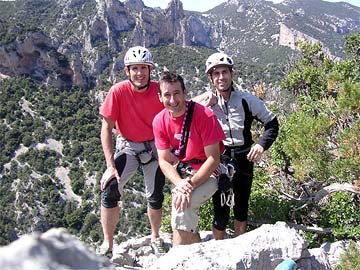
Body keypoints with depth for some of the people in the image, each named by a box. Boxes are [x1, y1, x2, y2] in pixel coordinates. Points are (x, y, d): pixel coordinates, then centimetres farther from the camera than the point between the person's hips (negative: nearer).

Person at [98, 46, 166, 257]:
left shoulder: (160, 91, -16)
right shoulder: (118, 91, -18)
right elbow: (107, 127, -16)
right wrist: (111, 165, -20)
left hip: (154, 147, 1)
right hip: (127, 146, -1)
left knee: (155, 198, 4)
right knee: (110, 190, -17)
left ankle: (155, 237, 32)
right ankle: (108, 244, -1)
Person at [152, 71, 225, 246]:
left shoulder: (205, 116, -22)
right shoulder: (159, 121, -6)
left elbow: (213, 159, -20)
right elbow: (164, 160, -5)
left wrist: (191, 184, -28)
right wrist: (179, 183, -24)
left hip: (209, 172, -5)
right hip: (184, 172, 6)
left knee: (182, 205, -27)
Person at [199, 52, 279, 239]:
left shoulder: (246, 99, -5)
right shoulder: (206, 102, -2)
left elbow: (272, 123, 1)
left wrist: (261, 145, -15)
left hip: (244, 160, 1)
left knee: (242, 207, 14)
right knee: (221, 210, -3)